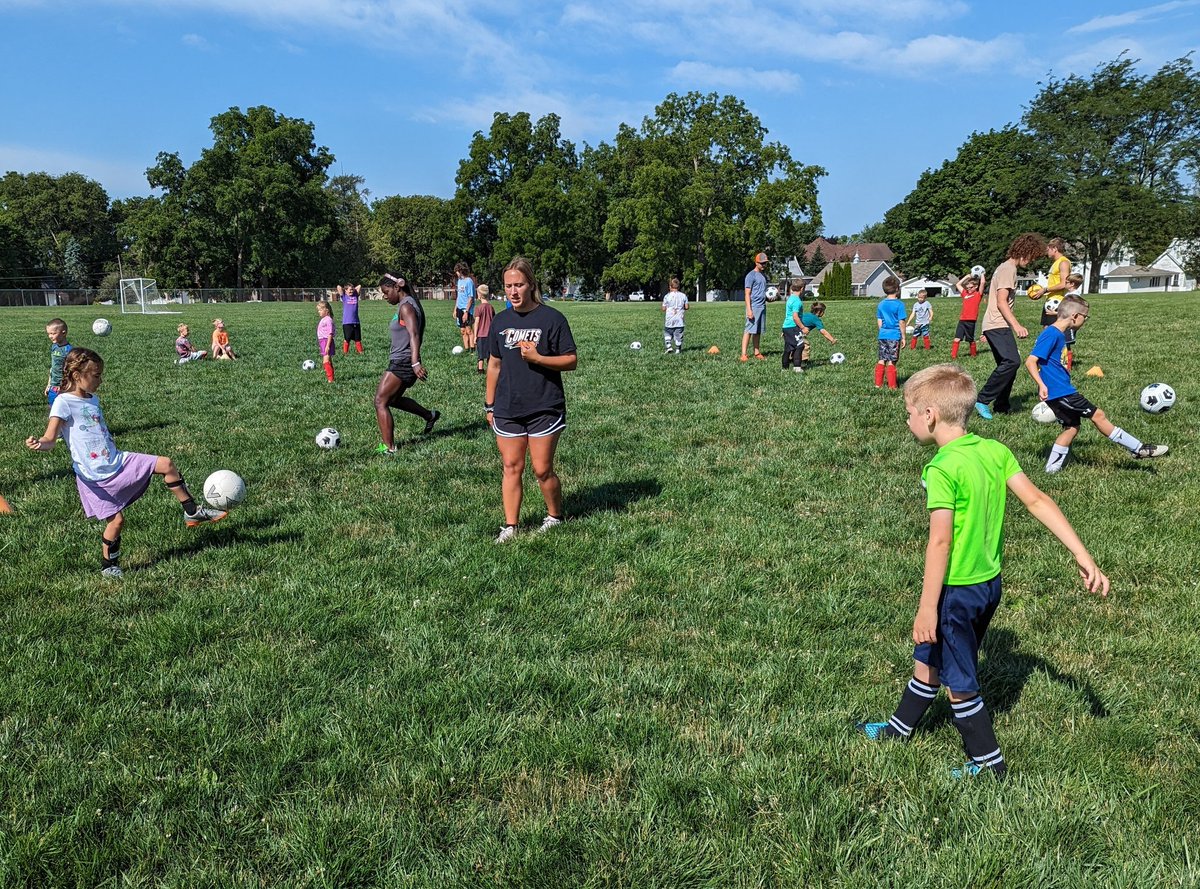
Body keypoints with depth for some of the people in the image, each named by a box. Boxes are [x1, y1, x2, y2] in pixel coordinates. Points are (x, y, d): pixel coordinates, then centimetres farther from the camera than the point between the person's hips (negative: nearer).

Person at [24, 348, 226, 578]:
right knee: (116, 519, -4)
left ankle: (192, 512, 4)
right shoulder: (63, 403, -13)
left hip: (117, 462, 7)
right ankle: (108, 566, 18)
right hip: (95, 476, -7)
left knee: (166, 464, -5)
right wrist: (38, 444, -42)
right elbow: (50, 439, -21)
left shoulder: (92, 400, 11)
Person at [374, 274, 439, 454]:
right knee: (392, 399, 26)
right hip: (401, 362, 10)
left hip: (402, 363, -10)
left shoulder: (405, 306, -15)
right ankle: (429, 415, 35)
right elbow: (414, 334, 23)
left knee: (380, 402, -7)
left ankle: (389, 448, -7)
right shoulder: (406, 305, 15)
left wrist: (415, 363, -38)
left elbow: (414, 335, -28)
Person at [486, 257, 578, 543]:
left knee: (542, 469, 1)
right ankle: (510, 525, 15)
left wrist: (537, 358, -21)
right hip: (507, 409, 4)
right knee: (511, 467, 6)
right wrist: (489, 404, 15)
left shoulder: (552, 318, -7)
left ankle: (555, 516, 24)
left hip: (544, 408, -4)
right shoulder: (501, 321, 8)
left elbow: (571, 360, -6)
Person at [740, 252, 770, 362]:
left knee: (758, 331, 11)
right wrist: (749, 310, -20)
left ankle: (757, 353, 16)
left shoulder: (763, 276, 18)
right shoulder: (751, 275, -7)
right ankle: (743, 354, -12)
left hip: (762, 307, 8)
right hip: (754, 307, -8)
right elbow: (747, 294, -12)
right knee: (749, 330, -10)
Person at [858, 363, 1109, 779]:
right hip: (990, 583, 9)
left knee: (959, 683, 12)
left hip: (956, 591, -8)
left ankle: (990, 764, 27)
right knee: (927, 659, 25)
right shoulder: (996, 451, 0)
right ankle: (899, 728, 43)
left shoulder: (942, 468, -22)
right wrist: (1083, 556, -1)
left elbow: (940, 542, -23)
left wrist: (927, 609, -19)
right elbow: (1038, 501, -3)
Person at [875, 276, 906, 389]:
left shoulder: (881, 304, 6)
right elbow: (901, 322, -10)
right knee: (891, 361, -1)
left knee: (881, 360, 11)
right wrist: (903, 337, -2)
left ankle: (878, 383, 14)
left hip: (883, 335, 5)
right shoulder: (899, 304, -10)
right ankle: (892, 386, 4)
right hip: (894, 335, -5)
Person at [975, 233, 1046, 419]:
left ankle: (1001, 406, 13)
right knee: (1012, 361, -22)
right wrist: (1016, 325, -25)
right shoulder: (1008, 269, -10)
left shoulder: (1007, 268, 22)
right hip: (998, 325, -11)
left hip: (996, 325, 11)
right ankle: (983, 400, -21)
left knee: (1008, 364, 11)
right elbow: (1001, 302, -18)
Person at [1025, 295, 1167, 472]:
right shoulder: (1051, 335, -18)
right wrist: (1042, 385, -33)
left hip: (1063, 392, 10)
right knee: (1097, 415, -2)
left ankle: (1052, 468, 16)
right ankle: (1138, 449, 7)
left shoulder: (1059, 334, 13)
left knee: (1072, 426, 14)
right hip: (1059, 392, -10)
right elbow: (1030, 361, -24)